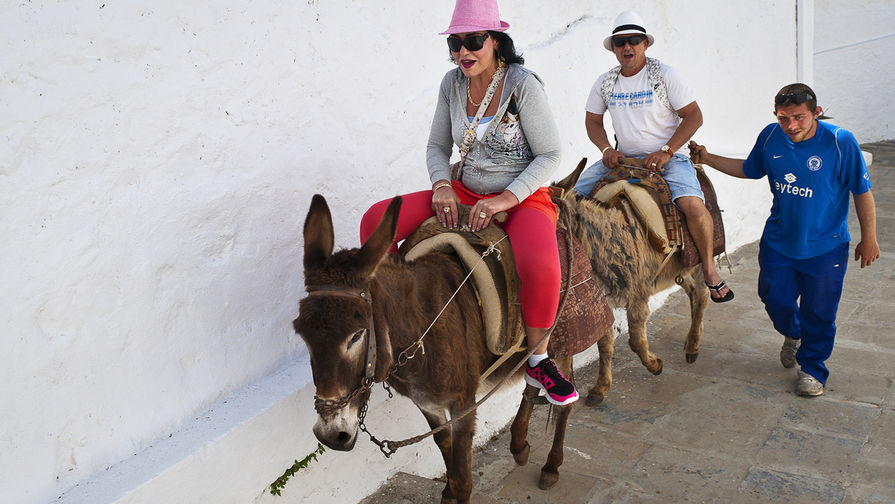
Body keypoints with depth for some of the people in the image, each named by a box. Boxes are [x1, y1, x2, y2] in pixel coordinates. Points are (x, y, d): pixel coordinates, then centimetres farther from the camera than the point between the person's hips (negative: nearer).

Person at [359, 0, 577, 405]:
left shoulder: (523, 84, -13)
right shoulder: (452, 83, 2)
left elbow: (550, 155, -12)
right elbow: (437, 146, 10)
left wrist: (505, 199, -23)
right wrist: (442, 185, -12)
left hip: (524, 198, -5)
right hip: (467, 194, 5)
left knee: (541, 268, -38)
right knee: (375, 220, -11)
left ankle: (538, 360, -9)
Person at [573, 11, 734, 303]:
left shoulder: (665, 75, -6)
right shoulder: (605, 83, 5)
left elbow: (694, 116, -6)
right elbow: (592, 121, 15)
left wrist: (666, 152, -18)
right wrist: (606, 150, -4)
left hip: (668, 156, -4)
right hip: (622, 157, 4)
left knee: (693, 205, -29)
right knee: (575, 194, -10)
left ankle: (708, 268, -7)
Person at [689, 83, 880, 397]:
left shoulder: (841, 142, -18)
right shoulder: (770, 137, -7)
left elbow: (862, 192, -8)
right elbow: (750, 170, 13)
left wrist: (868, 239, -3)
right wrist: (709, 159, 5)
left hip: (825, 247, -3)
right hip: (778, 241, 3)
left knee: (818, 311, 6)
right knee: (775, 298, 10)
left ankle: (812, 368, 29)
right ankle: (792, 335, 46)